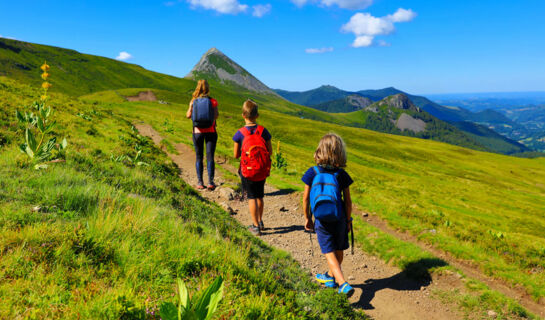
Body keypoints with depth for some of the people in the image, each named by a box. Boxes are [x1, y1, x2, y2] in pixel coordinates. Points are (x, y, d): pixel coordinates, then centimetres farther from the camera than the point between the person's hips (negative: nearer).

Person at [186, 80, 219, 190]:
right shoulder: (213, 101, -5)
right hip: (210, 132, -1)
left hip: (197, 132, 1)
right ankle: (210, 182, -4)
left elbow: (188, 115, 2)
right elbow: (216, 116, -8)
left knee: (199, 157, 10)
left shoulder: (193, 101, -1)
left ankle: (200, 182, 10)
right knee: (210, 157, 1)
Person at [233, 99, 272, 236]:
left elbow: (235, 155, -6)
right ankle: (260, 222, 33)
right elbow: (270, 151, -3)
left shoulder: (240, 133, -11)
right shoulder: (263, 131, -6)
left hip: (247, 170, -3)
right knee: (259, 196, 19)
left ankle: (255, 226, 5)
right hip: (262, 171, 3)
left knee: (251, 197, 5)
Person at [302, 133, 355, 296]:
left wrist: (307, 218, 7)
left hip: (321, 221, -1)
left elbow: (306, 199, -6)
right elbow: (348, 201, -5)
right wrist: (348, 220, 8)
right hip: (339, 219, 2)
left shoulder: (312, 172, -12)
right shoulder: (341, 174, -10)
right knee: (338, 250, 22)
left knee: (329, 253, 6)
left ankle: (343, 284, -7)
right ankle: (331, 276, 41)